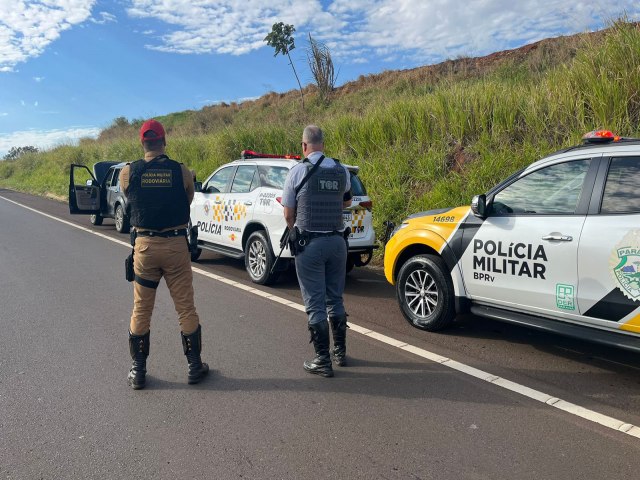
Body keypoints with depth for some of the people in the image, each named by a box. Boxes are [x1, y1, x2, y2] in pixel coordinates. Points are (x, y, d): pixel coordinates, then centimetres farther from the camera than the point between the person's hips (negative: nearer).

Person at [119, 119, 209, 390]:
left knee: (141, 310, 14)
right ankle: (194, 366, 19)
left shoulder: (128, 173, -2)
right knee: (186, 309, 9)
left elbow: (129, 202, 12)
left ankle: (138, 370, 22)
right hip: (176, 244, -1)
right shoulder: (182, 172, -5)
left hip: (145, 245, 1)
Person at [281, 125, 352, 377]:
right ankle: (340, 352, 27)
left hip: (310, 243, -4)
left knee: (315, 303, 2)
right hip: (337, 241, 5)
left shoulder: (298, 171, -8)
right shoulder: (341, 170, 5)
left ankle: (323, 360, 7)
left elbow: (289, 215, -2)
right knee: (335, 299, 17)